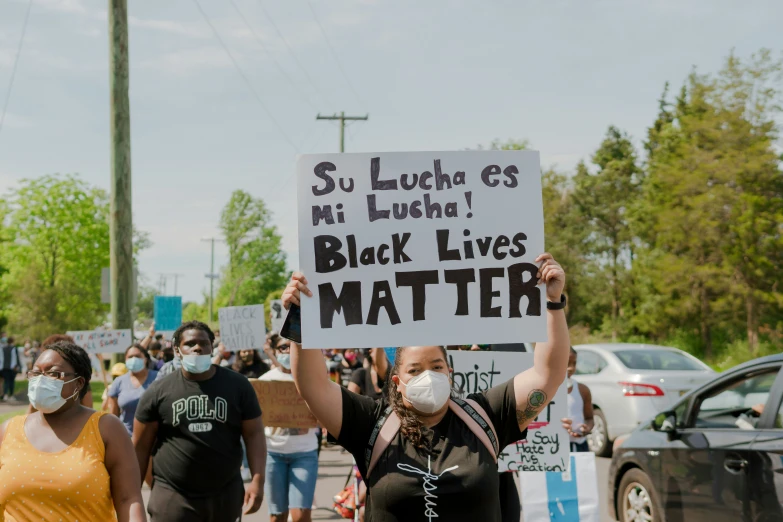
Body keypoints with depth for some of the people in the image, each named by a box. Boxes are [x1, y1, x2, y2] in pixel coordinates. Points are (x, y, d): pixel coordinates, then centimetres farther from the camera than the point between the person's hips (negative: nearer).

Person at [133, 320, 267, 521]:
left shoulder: (237, 385, 2)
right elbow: (140, 447, 2)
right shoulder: (159, 391, -1)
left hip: (226, 496, 2)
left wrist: (257, 480, -10)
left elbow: (254, 435, 1)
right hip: (172, 497, -2)